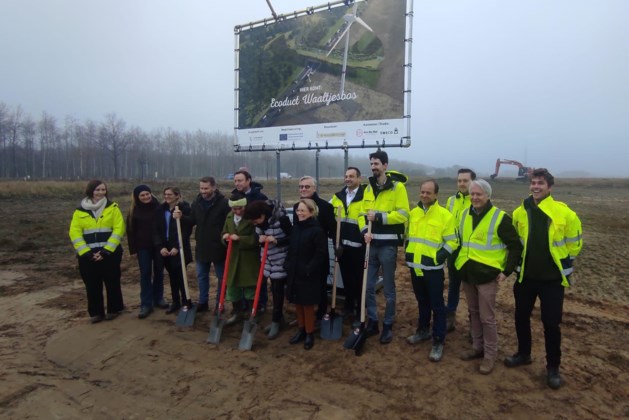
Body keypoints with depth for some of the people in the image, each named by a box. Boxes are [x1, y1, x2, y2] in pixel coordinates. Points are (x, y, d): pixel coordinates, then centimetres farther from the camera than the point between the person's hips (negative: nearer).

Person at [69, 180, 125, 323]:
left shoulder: (112, 207, -1)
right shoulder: (80, 211, 5)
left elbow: (119, 229, -7)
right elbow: (75, 233, 0)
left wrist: (106, 250, -14)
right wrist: (86, 252, -11)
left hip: (110, 253, -2)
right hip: (88, 255, 2)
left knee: (112, 283, 8)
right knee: (92, 285, 9)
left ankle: (114, 309, 25)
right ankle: (96, 312, 23)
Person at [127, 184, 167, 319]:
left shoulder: (158, 207, -2)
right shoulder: (134, 211, 0)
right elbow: (130, 231, 2)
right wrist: (133, 250, -2)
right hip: (143, 247, 0)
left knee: (159, 272, 10)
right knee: (145, 274, 0)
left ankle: (158, 298, 26)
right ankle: (146, 304, 6)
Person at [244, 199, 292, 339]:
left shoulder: (281, 219, -23)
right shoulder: (260, 221, -3)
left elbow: (293, 237, -16)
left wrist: (276, 240, -28)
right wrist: (260, 239, -13)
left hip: (281, 261, -6)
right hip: (269, 261, 6)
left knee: (278, 291, 0)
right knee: (274, 290, 15)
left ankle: (276, 322, 14)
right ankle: (279, 318, 30)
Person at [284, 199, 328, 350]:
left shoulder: (317, 230, -15)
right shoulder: (295, 228, 7)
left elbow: (321, 254, -17)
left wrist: (309, 269, -20)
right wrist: (287, 265, 6)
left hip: (309, 275, -6)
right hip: (294, 274, 6)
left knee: (308, 305, 5)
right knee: (298, 304, 15)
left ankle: (310, 333, 21)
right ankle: (301, 330, 31)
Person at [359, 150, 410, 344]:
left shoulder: (397, 187, -6)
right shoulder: (368, 188, 12)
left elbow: (403, 214, -13)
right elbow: (363, 214, 10)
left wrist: (379, 217, -19)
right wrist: (365, 230, -8)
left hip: (388, 245, -5)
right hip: (371, 244, 5)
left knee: (388, 289, 6)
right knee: (368, 286, 10)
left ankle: (388, 326, 21)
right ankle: (372, 322, 26)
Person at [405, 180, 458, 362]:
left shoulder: (444, 215, -10)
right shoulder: (414, 212, 7)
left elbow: (452, 241, -8)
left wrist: (440, 256, -16)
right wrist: (408, 252, 11)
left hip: (433, 268, -5)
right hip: (415, 266, 5)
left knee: (437, 305, 3)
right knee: (422, 301, 20)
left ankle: (438, 342, 13)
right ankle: (423, 330, 36)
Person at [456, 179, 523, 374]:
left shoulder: (500, 217, -11)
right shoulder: (465, 214, 7)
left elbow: (515, 246, -8)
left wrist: (506, 271, -12)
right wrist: (457, 262, 15)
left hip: (487, 274, -6)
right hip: (467, 273, 6)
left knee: (486, 317, 1)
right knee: (473, 313, 17)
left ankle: (490, 354, 17)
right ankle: (477, 347, 32)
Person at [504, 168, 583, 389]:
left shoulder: (565, 213, -13)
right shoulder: (520, 212, -3)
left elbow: (574, 243, 0)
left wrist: (563, 264, 6)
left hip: (552, 278, -3)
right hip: (526, 276, 4)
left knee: (551, 323, 3)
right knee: (521, 317, 14)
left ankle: (553, 367, 23)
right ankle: (523, 354, 36)